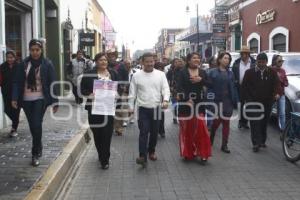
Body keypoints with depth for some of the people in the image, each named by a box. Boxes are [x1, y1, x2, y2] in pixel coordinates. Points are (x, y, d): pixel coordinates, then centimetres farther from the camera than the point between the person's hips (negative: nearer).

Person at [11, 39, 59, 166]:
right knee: (32, 126, 10)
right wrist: (14, 98, -11)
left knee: (37, 125, -11)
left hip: (40, 99, -3)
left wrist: (55, 102, -9)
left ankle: (35, 153, 2)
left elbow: (52, 83, -5)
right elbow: (17, 82, 1)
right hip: (26, 100, 3)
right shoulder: (23, 64, 2)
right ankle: (39, 148, 30)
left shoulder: (47, 64, -4)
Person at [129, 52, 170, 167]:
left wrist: (165, 100, -20)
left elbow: (166, 89, -2)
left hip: (156, 108, 2)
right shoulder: (137, 75, 0)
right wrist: (131, 107, 4)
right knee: (143, 132, -8)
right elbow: (132, 93, 5)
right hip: (143, 108, -2)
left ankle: (151, 151, 30)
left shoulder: (160, 74, 2)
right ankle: (142, 156, -9)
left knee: (154, 132, 12)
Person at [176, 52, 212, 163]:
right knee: (187, 129, 6)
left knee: (200, 129, -3)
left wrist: (201, 80, -14)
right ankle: (188, 153, 18)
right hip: (185, 103, -2)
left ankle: (202, 153, 4)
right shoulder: (182, 72, -3)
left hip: (199, 103, 2)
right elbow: (179, 87, -14)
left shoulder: (203, 72, 10)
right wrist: (187, 99, -26)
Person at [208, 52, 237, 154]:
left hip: (227, 101, 3)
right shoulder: (213, 72, -1)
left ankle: (224, 145, 13)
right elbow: (209, 86, -6)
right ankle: (210, 139, 27)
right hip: (216, 101, -3)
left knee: (226, 123, 5)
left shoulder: (230, 73, 9)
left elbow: (233, 87, 6)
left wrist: (234, 100, 0)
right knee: (216, 121, 0)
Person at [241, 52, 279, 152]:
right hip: (253, 102, -2)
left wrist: (272, 98, -3)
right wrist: (248, 99, -4)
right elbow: (244, 87, 2)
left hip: (267, 103, 2)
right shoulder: (249, 72, 0)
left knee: (264, 123, 9)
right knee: (255, 123, -7)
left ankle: (262, 141, 21)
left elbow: (276, 86, 5)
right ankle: (256, 143, -6)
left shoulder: (272, 72, 3)